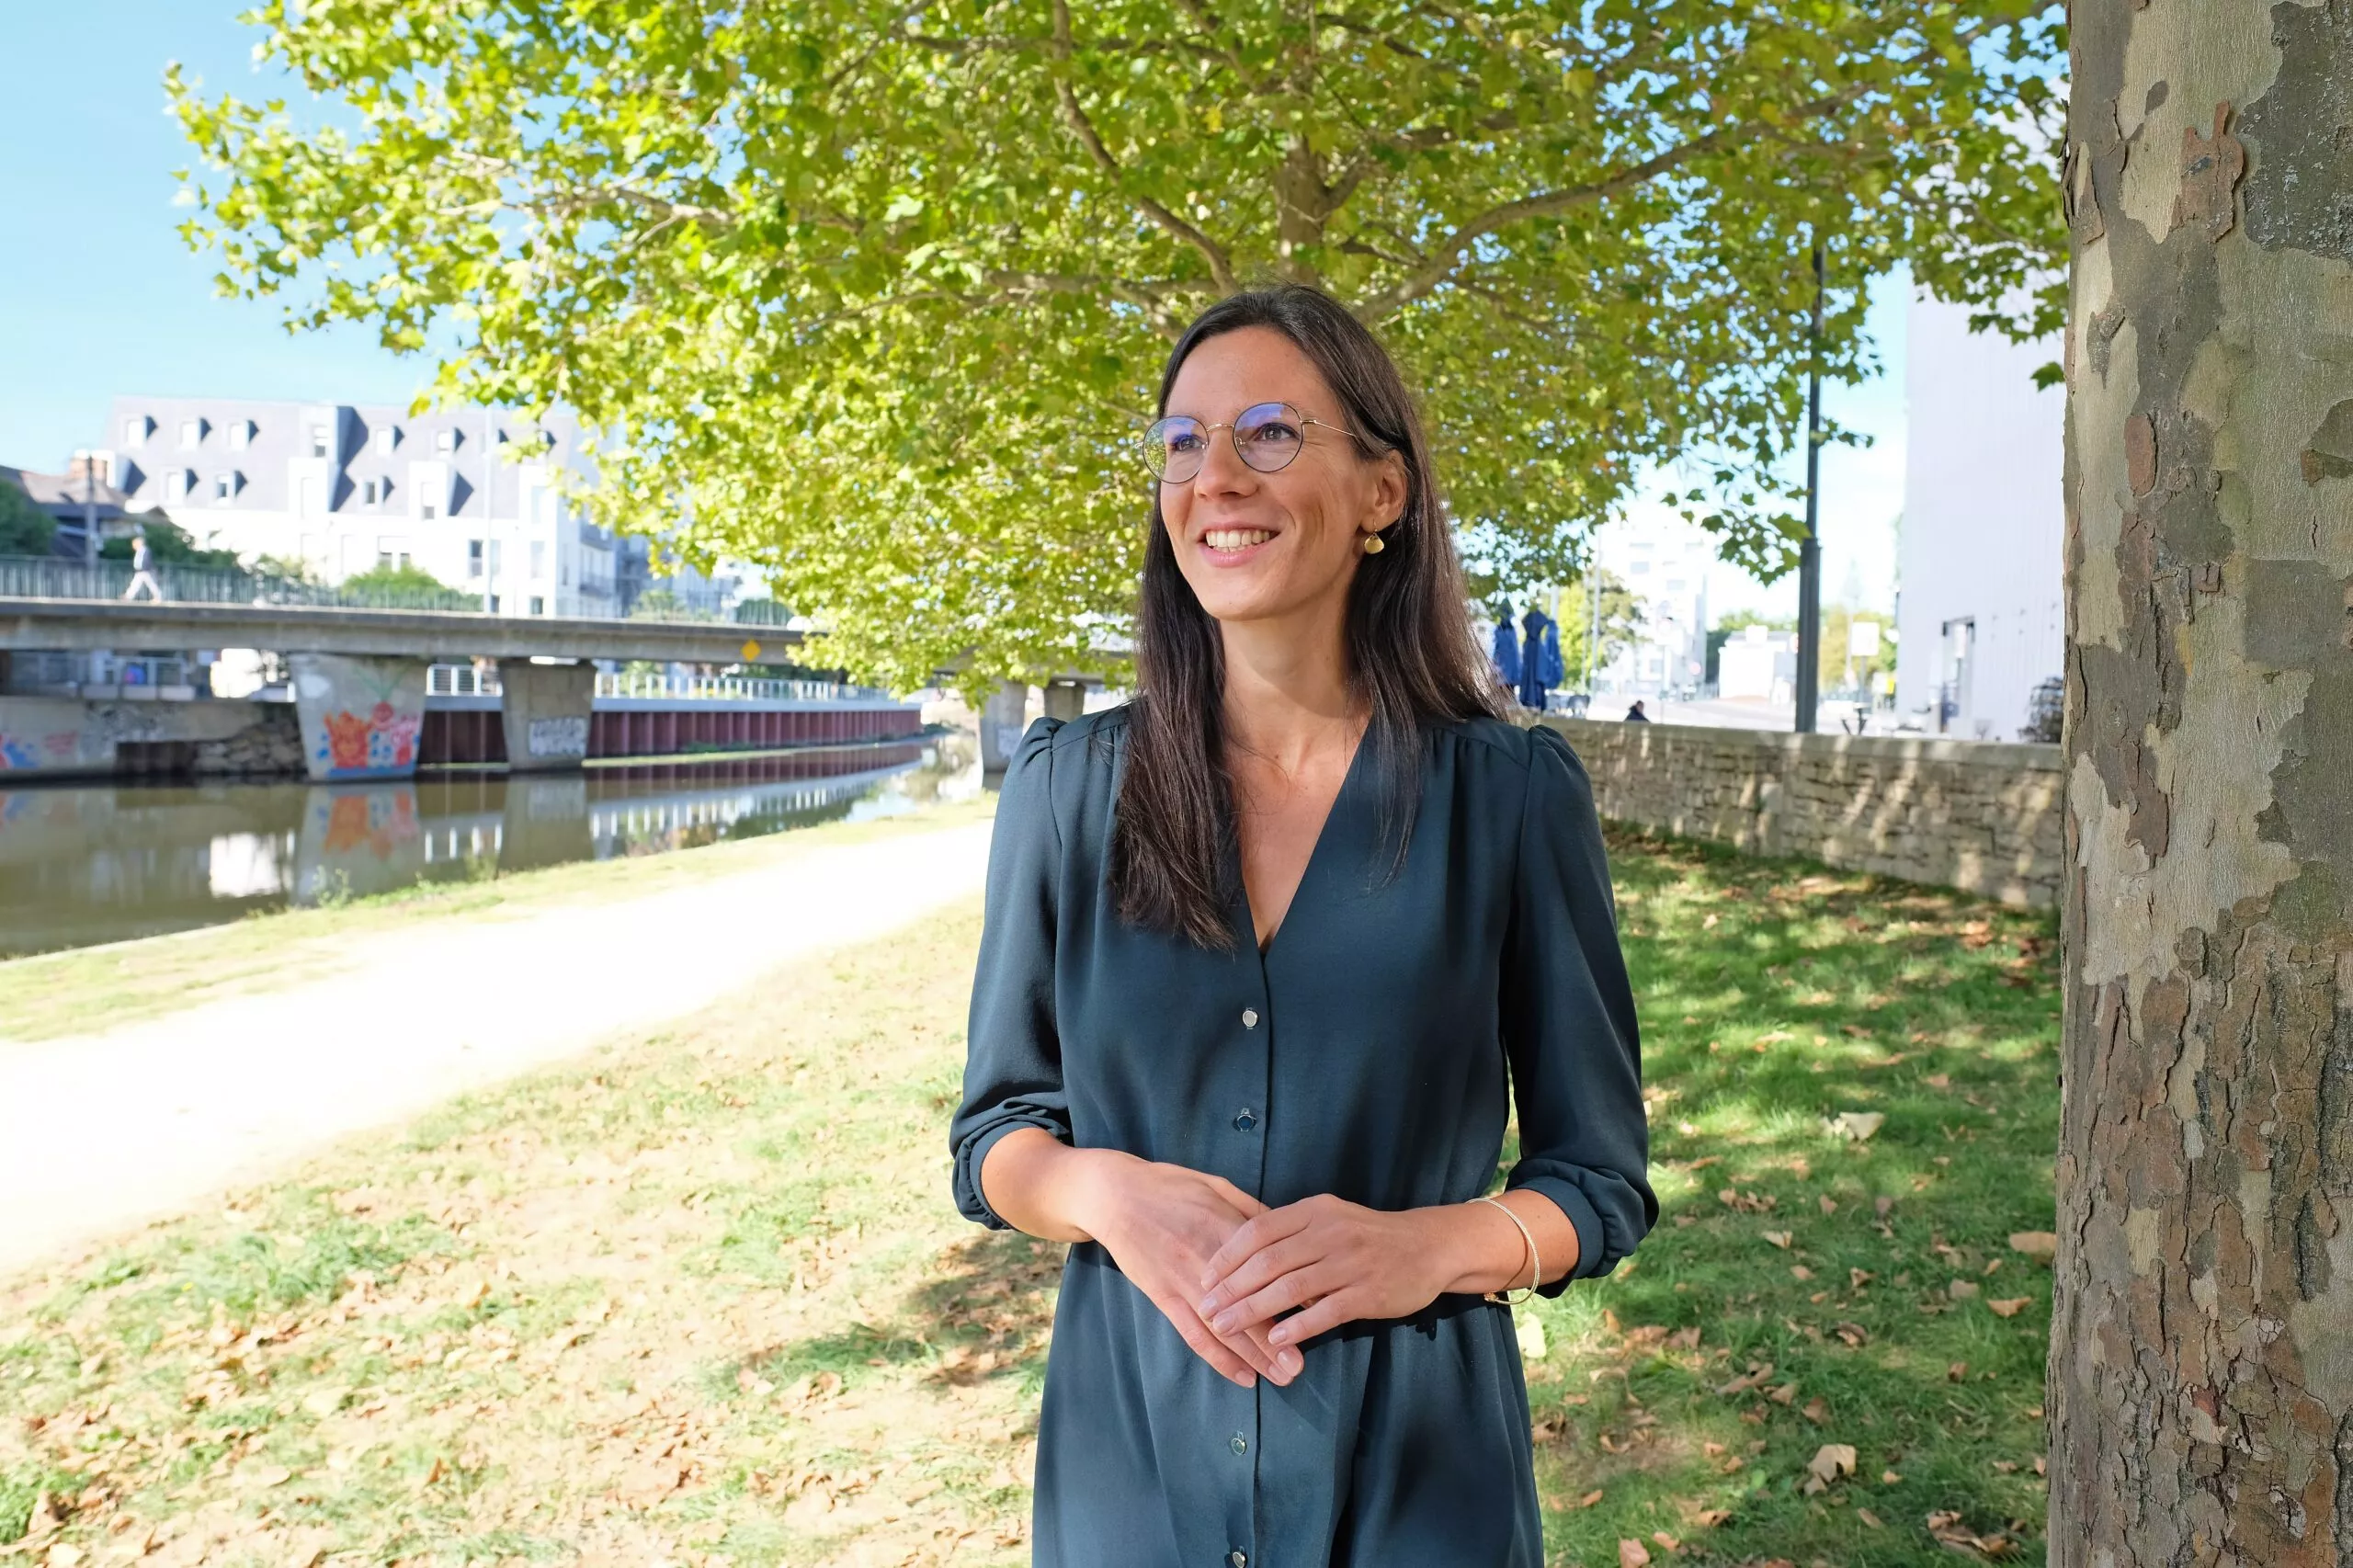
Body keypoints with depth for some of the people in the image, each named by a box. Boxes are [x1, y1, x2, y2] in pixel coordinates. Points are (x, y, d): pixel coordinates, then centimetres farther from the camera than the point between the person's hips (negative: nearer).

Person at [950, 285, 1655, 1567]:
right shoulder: (1067, 784, -5)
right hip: (1126, 1457, 2)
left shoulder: (1511, 791, -10)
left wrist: (1433, 1245, -21)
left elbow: (1598, 1179, -3)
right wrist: (1105, 1192, -18)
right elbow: (995, 1133, 2)